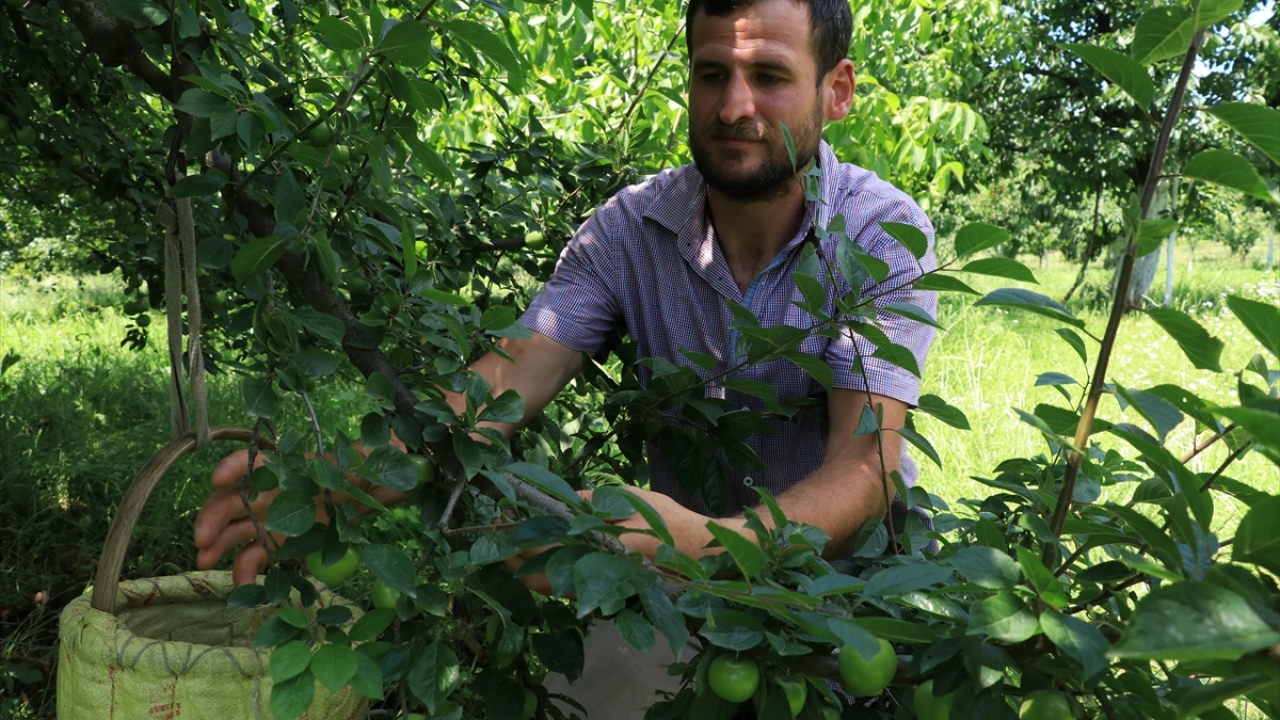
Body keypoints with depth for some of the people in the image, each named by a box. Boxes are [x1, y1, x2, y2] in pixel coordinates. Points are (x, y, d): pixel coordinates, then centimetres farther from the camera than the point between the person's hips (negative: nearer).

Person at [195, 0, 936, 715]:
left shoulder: (883, 232, -16)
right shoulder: (630, 229, -8)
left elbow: (865, 464, -28)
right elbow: (514, 375, -21)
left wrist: (714, 545, -49)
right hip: (690, 538, 2)